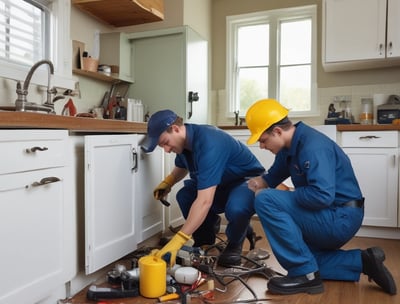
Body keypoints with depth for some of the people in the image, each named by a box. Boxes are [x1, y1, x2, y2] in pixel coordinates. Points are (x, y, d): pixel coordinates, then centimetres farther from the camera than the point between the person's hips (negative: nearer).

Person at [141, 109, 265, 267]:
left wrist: (177, 241, -43)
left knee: (235, 208, -38)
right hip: (221, 184, 8)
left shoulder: (209, 144, -35)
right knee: (184, 195, -13)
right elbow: (181, 167, 18)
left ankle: (235, 244, -4)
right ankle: (204, 240, 10)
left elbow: (204, 201, -42)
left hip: (248, 180, -8)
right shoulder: (185, 139, -7)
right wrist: (167, 182, -2)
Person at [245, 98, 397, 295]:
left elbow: (322, 195, -34)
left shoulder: (312, 146, -24)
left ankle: (305, 274, -15)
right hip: (329, 217, 10)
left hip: (340, 218, -10)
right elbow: (273, 176, 17)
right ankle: (362, 262, 17)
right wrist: (259, 182, -6)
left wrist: (266, 194, -24)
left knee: (266, 200, -23)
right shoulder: (290, 146, 5)